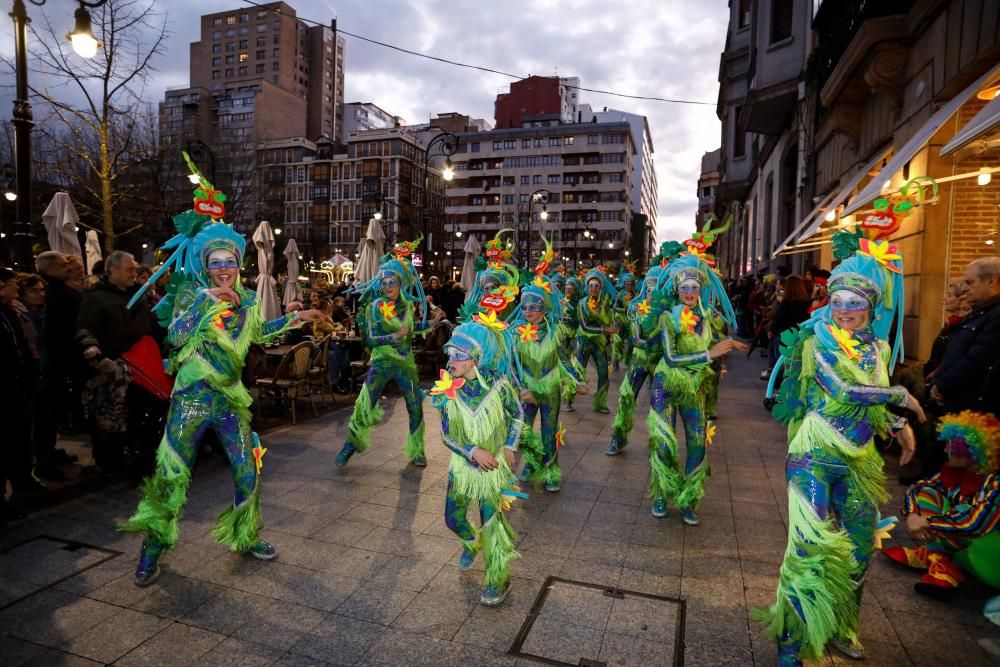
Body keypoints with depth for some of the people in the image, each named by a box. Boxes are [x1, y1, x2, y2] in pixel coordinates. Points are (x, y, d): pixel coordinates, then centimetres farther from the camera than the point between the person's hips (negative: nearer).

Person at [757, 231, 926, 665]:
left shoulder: (878, 347, 8)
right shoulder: (818, 339, -10)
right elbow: (846, 389, -21)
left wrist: (899, 424, 8)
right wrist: (902, 395, -9)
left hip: (859, 460, 6)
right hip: (815, 456, -6)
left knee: (858, 547, 14)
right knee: (812, 545, -10)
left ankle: (840, 629, 36)